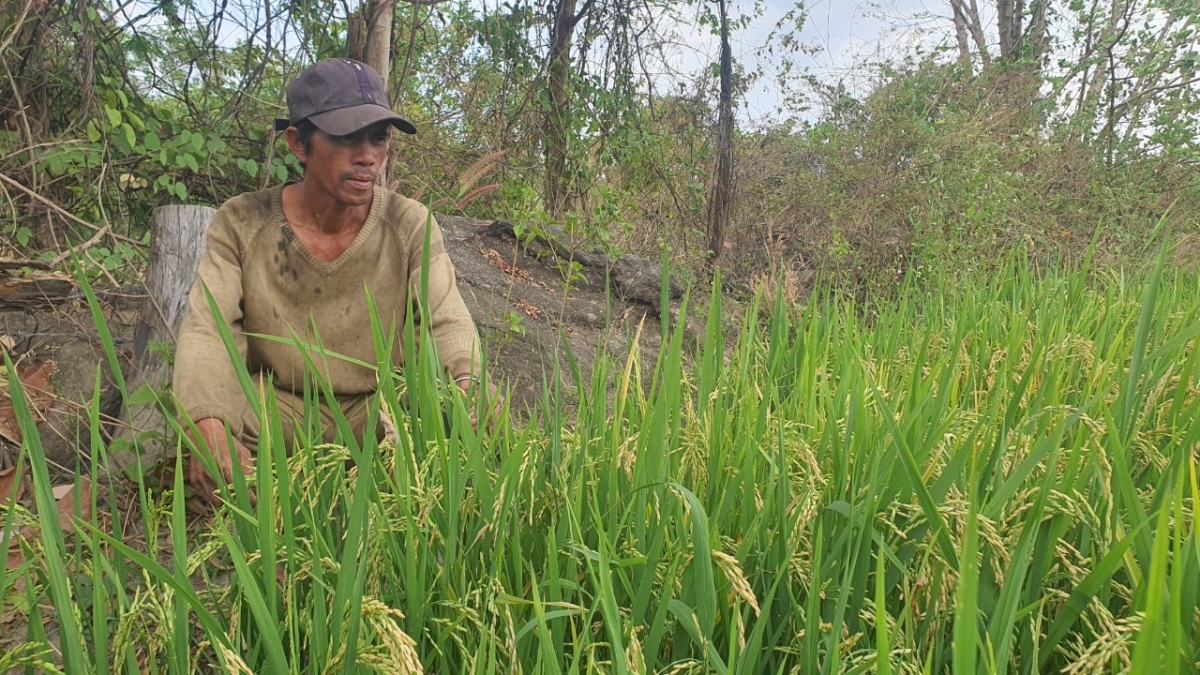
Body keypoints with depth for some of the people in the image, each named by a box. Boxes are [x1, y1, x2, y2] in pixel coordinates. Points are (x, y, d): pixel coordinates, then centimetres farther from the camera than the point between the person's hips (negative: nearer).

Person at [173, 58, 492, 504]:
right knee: (180, 408, -29)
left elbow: (448, 321, -16)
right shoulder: (243, 224, -9)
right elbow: (207, 331, -18)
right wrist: (208, 429, -39)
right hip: (277, 407, 0)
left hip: (381, 404, 1)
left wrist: (467, 384, -41)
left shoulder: (409, 225, -8)